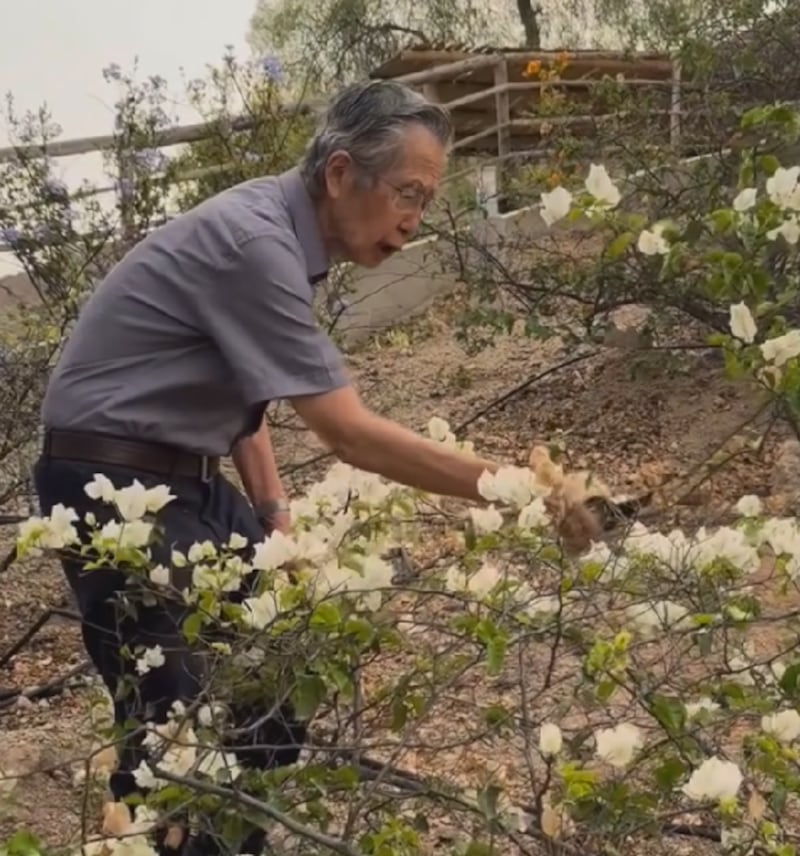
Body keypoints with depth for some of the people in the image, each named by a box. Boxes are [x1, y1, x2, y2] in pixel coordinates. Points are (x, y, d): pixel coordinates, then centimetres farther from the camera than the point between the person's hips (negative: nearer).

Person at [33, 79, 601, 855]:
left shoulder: (277, 228, 4)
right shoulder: (253, 241, -25)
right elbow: (349, 434, -27)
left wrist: (274, 510, 6)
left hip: (185, 475, 10)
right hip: (117, 489, -9)